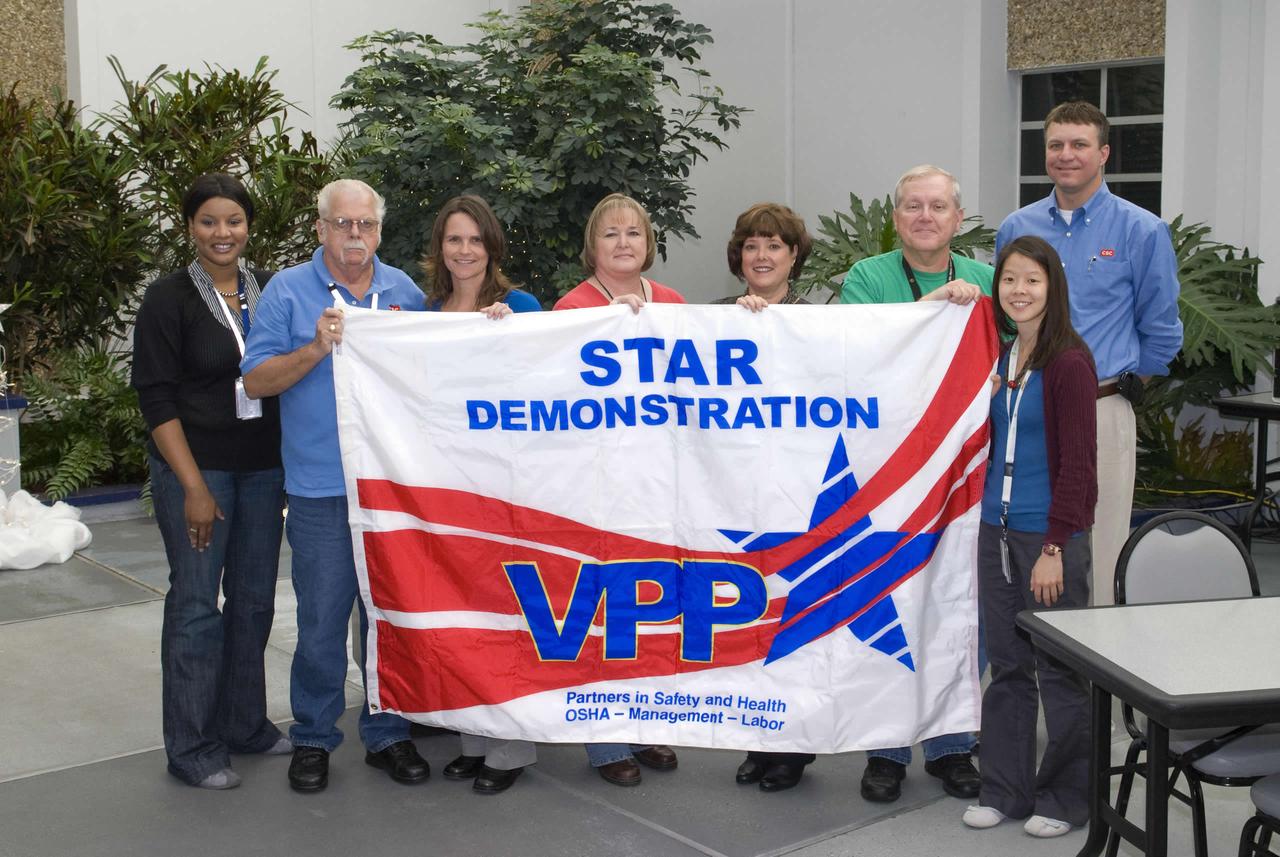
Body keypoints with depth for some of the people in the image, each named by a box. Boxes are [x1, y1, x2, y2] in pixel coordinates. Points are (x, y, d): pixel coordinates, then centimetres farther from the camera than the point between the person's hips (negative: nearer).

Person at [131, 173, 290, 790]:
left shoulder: (271, 291, 7)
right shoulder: (169, 299, -5)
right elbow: (156, 398, -8)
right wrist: (193, 487, -14)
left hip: (264, 467, 5)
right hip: (196, 467, -4)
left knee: (254, 599, 10)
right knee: (196, 601, -2)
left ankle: (243, 723, 25)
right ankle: (192, 749, 8)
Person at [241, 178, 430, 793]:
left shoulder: (404, 291, 10)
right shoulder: (288, 291, 0)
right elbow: (255, 380, -4)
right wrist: (316, 349, -17)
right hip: (321, 488, -3)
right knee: (322, 621, 2)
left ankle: (387, 733, 24)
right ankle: (313, 738, 19)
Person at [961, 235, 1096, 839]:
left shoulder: (1069, 363, -11)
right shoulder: (999, 357, 10)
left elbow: (1077, 463, -13)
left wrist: (1054, 547, -15)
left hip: (1050, 535, -6)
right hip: (997, 529, 7)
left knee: (1058, 671, 4)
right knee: (1006, 665, 13)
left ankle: (1066, 799, 18)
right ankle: (1004, 789, 24)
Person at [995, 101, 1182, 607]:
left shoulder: (1141, 232, -1)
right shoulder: (1015, 229, 8)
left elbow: (1162, 331, 5)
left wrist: (1122, 383, 9)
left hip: (1099, 414, -3)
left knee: (1097, 555, 1)